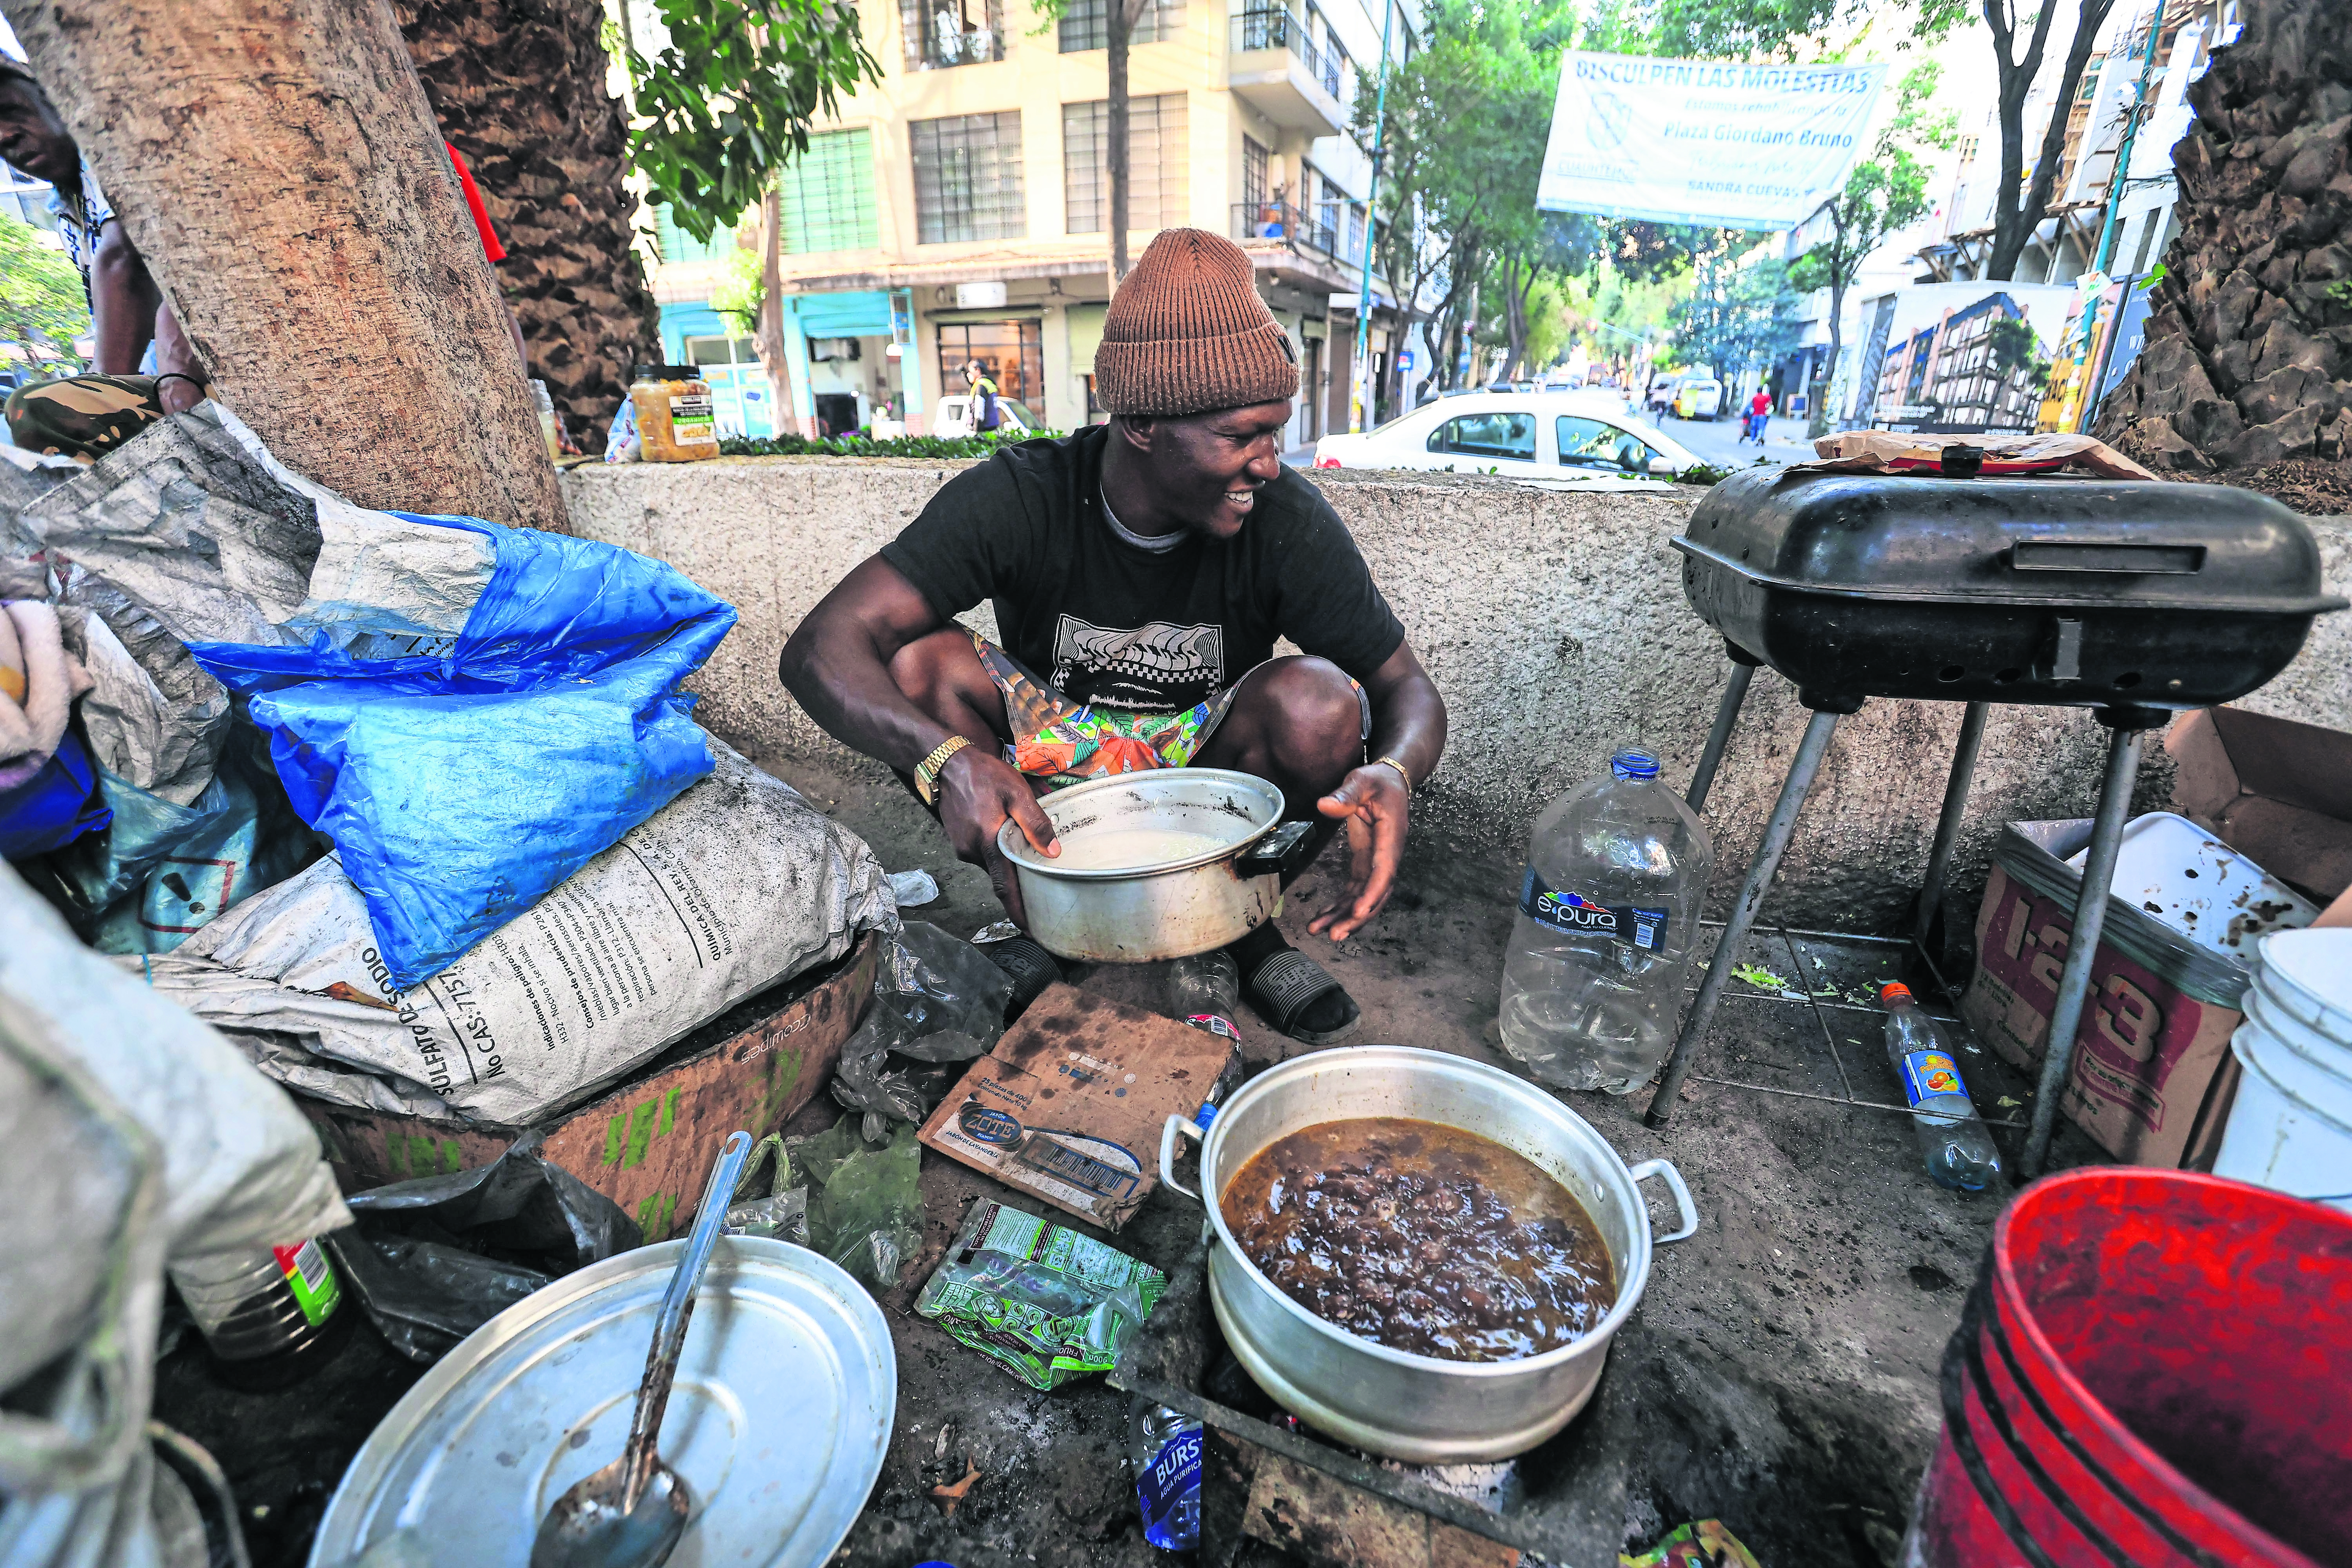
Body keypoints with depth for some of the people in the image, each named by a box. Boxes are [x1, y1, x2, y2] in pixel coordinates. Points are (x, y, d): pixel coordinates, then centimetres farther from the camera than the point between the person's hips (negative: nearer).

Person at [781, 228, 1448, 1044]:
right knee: (916, 658, -24)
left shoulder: (1287, 517, -18)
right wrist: (947, 758, -48)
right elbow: (821, 648, -27)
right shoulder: (1020, 498, -20)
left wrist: (1392, 774, -38)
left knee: (1317, 702, -29)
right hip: (1048, 772, 1)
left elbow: (1408, 688, -12)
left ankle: (1247, 925, -2)